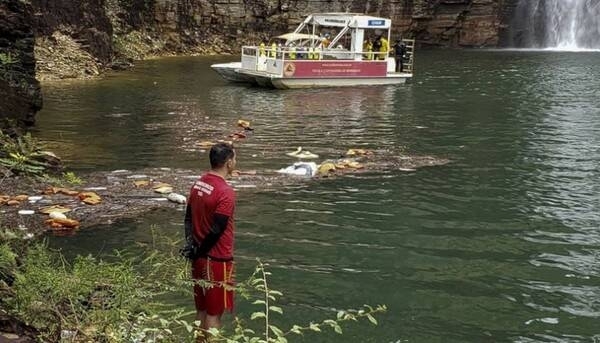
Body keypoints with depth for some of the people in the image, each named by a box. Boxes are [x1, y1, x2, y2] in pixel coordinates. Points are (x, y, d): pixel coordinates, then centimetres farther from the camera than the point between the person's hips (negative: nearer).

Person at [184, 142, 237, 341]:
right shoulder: (225, 192, -21)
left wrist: (191, 245, -1)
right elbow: (216, 230, -21)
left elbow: (188, 218, 6)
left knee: (202, 309, 17)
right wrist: (198, 252, -9)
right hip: (217, 260, -8)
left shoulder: (198, 185, 5)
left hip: (200, 257, 8)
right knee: (214, 313, 3)